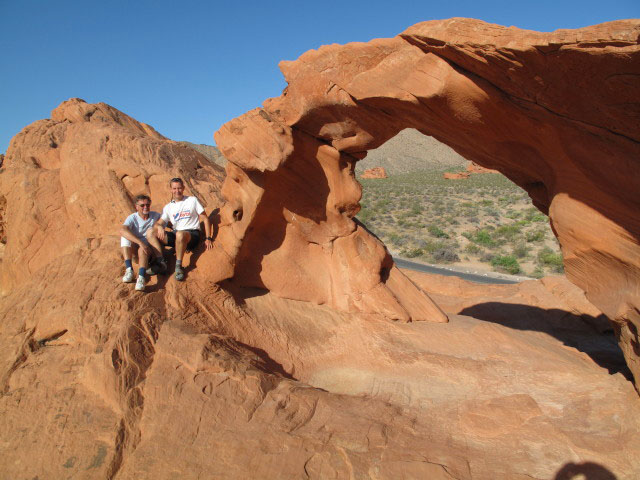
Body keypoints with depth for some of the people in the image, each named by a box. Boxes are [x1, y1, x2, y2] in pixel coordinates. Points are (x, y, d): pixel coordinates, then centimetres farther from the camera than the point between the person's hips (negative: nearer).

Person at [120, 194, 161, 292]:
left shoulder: (156, 216, 4)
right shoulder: (132, 218, -7)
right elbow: (122, 230, -28)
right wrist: (140, 242, -40)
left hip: (150, 247, -1)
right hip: (134, 246, 1)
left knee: (142, 250, -35)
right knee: (125, 236, -28)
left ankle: (141, 277, -57)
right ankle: (129, 269, -35)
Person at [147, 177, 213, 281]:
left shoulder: (192, 200, 7)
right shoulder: (168, 207, 17)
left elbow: (205, 219, 5)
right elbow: (159, 223, 9)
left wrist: (208, 238, -5)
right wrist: (159, 227, -19)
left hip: (192, 234, -4)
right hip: (176, 236, 5)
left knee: (180, 234, -41)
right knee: (150, 233, -16)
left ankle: (178, 266, -26)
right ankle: (161, 262, -23)